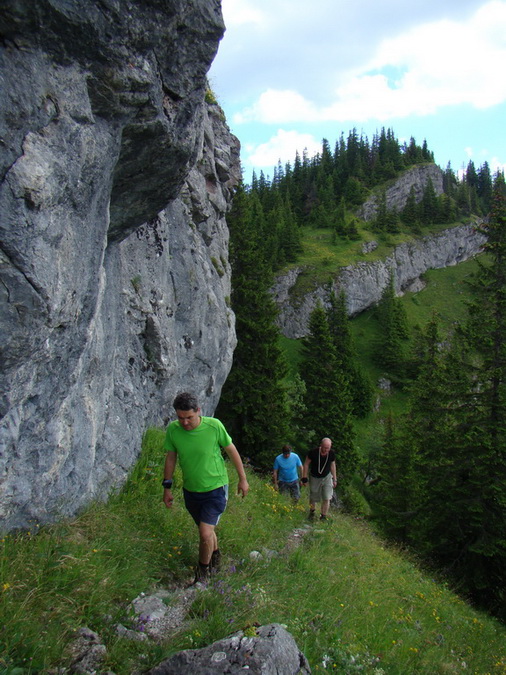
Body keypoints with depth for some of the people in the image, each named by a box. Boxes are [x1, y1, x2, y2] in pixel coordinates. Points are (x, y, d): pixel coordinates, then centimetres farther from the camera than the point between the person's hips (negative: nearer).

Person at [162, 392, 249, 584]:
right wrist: (167, 487, 6)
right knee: (206, 530, 18)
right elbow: (171, 458, 3)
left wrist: (243, 479, 2)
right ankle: (215, 557, 47)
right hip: (190, 490, 3)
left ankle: (203, 573, 13)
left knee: (205, 533, -12)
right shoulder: (172, 430, -13)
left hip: (215, 489, -3)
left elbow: (232, 450, -5)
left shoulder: (214, 426, -20)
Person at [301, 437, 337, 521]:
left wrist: (334, 479, 5)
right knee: (313, 498, 14)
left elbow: (333, 465, 0)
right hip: (314, 477, -1)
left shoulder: (332, 454, -17)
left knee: (327, 498, -6)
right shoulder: (313, 452, -27)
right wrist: (304, 478, -12)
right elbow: (306, 464, -13)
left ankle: (323, 516, 12)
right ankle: (312, 512, 43)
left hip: (327, 477, 1)